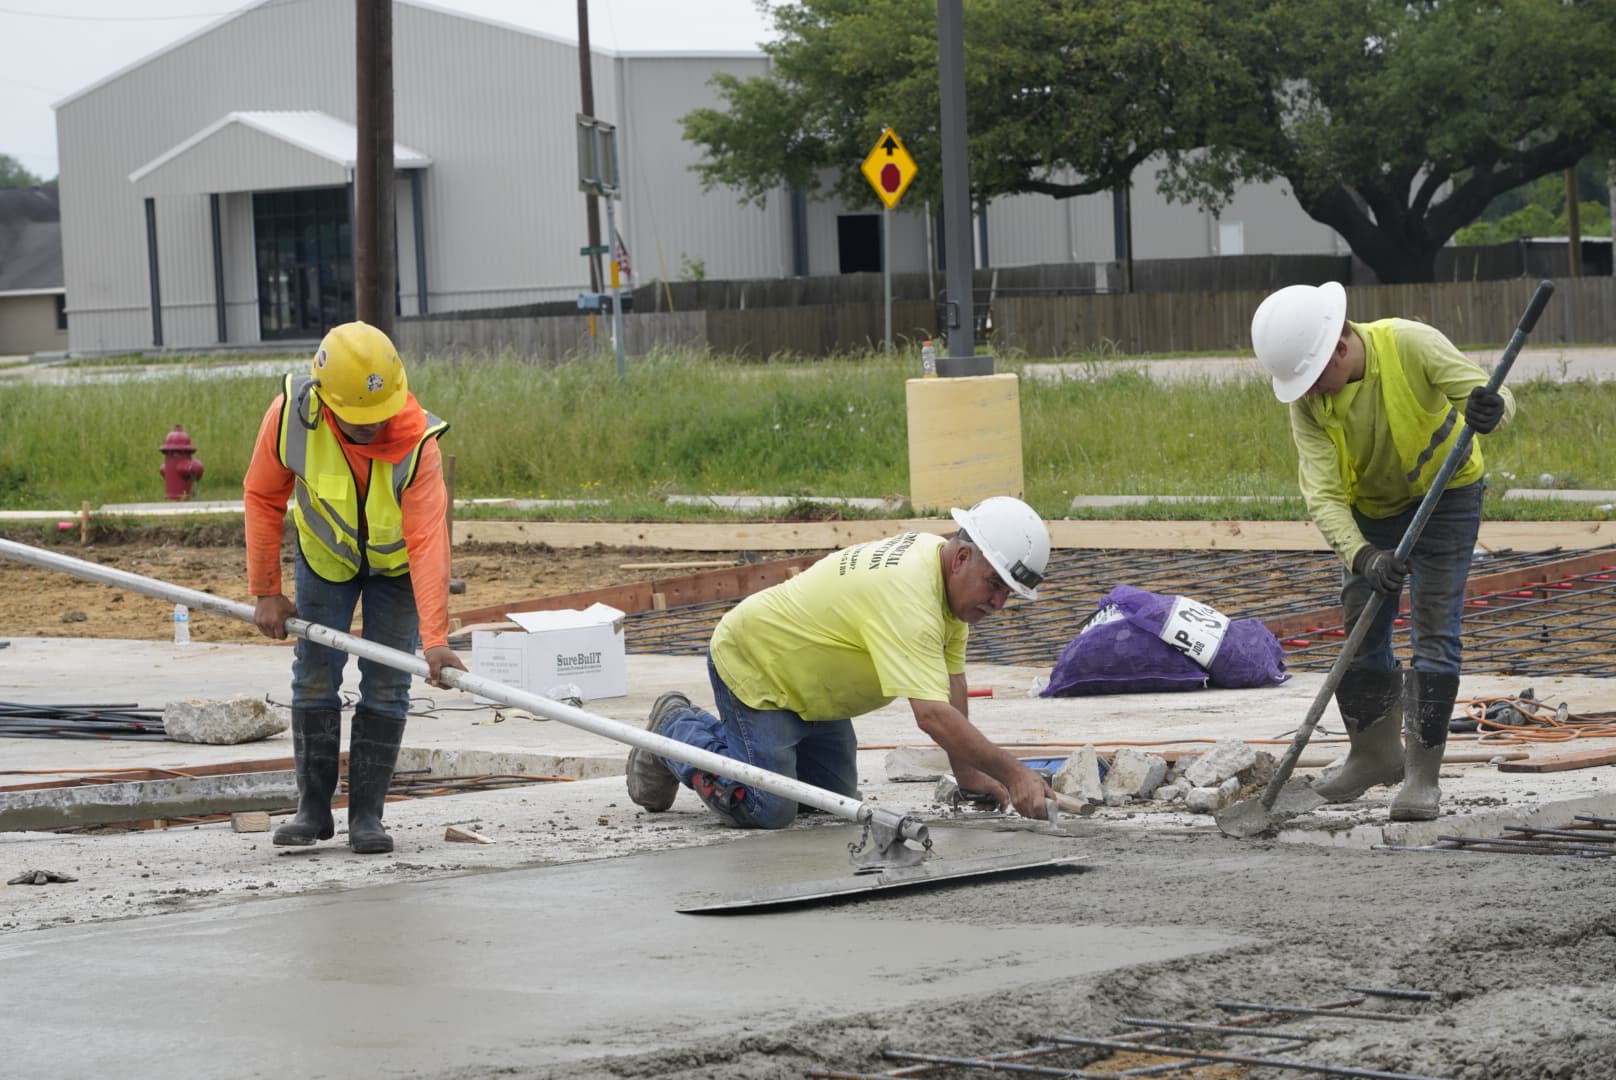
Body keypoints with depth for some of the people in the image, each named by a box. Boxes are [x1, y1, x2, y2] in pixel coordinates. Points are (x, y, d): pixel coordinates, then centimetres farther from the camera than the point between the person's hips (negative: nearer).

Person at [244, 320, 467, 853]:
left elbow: (428, 544, -43)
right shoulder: (291, 415, -32)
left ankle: (366, 814, 2)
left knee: (386, 682, -6)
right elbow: (263, 497, -15)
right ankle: (313, 809, 10)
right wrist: (266, 592, -13)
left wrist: (436, 640, -51)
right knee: (315, 674, 0)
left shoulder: (418, 444, -39)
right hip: (325, 552, 2)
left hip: (395, 558, -2)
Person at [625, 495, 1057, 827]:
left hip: (806, 681, 10)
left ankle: (719, 732, 28)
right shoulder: (908, 599, -37)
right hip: (749, 666, -10)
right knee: (766, 812, -17)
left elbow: (950, 681, 1)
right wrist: (1013, 773, -43)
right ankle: (676, 730, 7)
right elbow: (932, 714, -44)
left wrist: (967, 773, -3)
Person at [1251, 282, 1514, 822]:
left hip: (1444, 496, -4)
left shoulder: (1410, 345, -30)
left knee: (1434, 630, -10)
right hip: (1370, 512, 4)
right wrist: (1362, 556, -43)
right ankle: (1375, 753, 28)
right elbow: (1322, 494, -27)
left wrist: (1488, 410, -55)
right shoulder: (1307, 403, -20)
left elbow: (1492, 396, -29)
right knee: (1360, 630, 9)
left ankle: (1422, 773, -6)